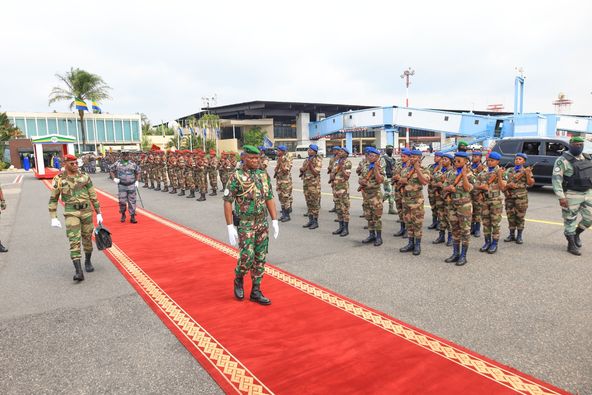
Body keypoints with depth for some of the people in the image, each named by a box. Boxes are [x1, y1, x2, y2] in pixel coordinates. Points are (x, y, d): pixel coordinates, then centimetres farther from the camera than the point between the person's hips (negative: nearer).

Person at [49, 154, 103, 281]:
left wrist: (99, 214, 6)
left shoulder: (85, 177, 3)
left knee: (87, 239, 12)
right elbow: (53, 200, 5)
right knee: (74, 241, -12)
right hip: (71, 213, -2)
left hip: (86, 211, 2)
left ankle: (88, 261, 37)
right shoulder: (59, 179, -1)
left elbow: (93, 196, 6)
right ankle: (79, 272, -15)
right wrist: (54, 218, -2)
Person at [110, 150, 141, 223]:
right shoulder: (117, 163, -1)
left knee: (132, 201, 2)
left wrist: (137, 181, 4)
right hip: (121, 185, 0)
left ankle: (132, 217, 9)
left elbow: (138, 171, 11)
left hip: (131, 185, 0)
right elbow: (111, 170, 11)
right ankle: (123, 215, 26)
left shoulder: (133, 163, 1)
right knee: (122, 201, 4)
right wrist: (114, 178, -1)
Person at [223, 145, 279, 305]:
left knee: (260, 258, 7)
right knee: (247, 257, -12)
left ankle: (256, 292, 18)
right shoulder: (236, 177, -11)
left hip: (262, 223, 5)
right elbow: (227, 202, -11)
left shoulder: (264, 175, 4)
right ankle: (238, 280, 19)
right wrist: (230, 227, -15)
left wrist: (274, 221, 4)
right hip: (245, 224, -5)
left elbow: (270, 199, 9)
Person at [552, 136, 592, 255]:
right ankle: (571, 244, 15)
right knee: (570, 220, 2)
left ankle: (576, 234, 34)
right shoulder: (563, 160, -11)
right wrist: (561, 197, -22)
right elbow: (556, 179, -17)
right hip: (571, 195, -6)